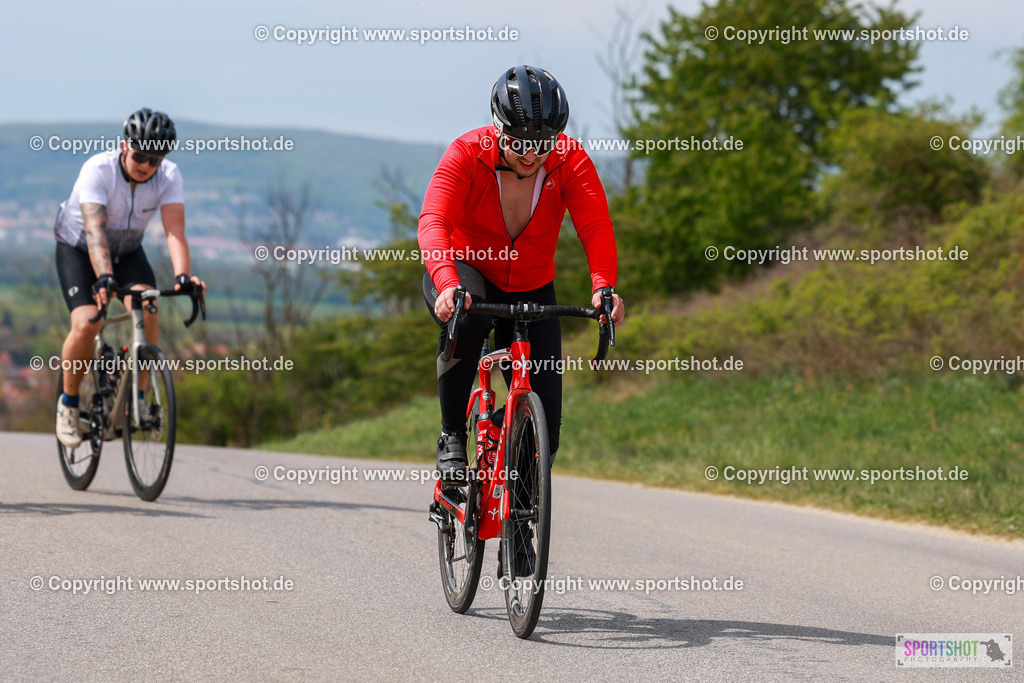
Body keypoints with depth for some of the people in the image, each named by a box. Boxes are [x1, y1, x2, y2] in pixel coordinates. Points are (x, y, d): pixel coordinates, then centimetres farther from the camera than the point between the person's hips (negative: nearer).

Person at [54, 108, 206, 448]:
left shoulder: (168, 176, -22)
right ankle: (69, 401, 1)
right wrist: (104, 276, -60)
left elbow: (174, 231, -33)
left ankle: (138, 396, -10)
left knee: (147, 310, -25)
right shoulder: (97, 170, -32)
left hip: (128, 250, 3)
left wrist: (183, 275, -51)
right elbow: (95, 230, -44)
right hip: (78, 249, -3)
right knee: (86, 325, -23)